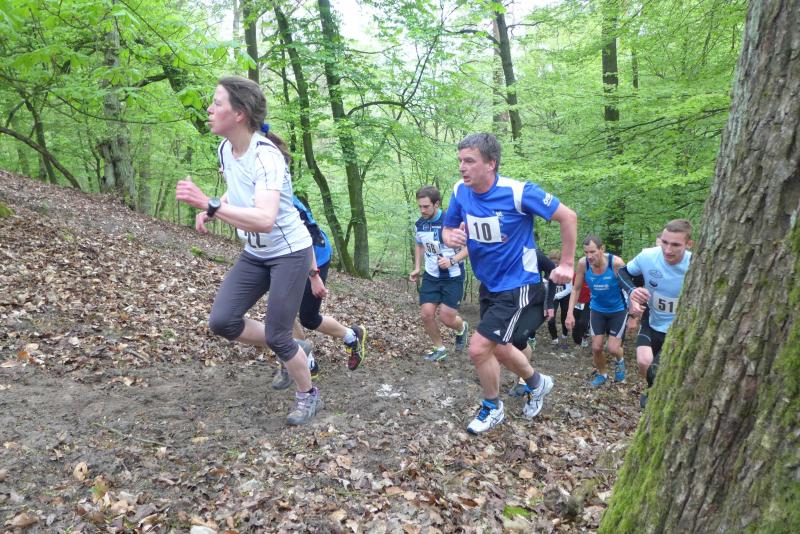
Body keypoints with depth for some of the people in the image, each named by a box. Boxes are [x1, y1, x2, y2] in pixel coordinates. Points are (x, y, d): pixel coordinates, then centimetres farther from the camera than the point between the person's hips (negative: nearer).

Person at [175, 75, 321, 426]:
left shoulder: (266, 156, -27)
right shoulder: (225, 149, -1)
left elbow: (265, 220, -41)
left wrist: (209, 205, -46)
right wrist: (210, 211, 2)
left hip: (289, 253, -8)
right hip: (254, 255, 8)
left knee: (277, 336, -3)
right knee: (221, 321, 0)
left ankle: (308, 396, 25)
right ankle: (290, 352, 23)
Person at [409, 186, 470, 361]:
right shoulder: (419, 224, -1)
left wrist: (452, 261, -28)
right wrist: (417, 268, 9)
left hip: (453, 277, -5)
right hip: (431, 276, 5)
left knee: (446, 318, -5)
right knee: (426, 314, -4)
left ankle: (462, 328, 32)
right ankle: (439, 349, 17)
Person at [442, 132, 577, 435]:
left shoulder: (518, 192, -24)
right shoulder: (460, 192, -8)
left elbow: (568, 217, -13)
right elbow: (448, 228, 7)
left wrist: (567, 265, -9)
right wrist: (450, 238, -18)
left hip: (517, 285, -7)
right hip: (488, 284, 7)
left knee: (479, 349, -12)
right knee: (498, 348, 20)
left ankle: (492, 408, 16)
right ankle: (537, 383, 49)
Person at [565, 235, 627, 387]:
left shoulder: (616, 262, -29)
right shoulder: (583, 263, -20)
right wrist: (570, 313, -14)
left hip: (618, 310, -3)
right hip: (597, 309, 3)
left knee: (613, 349, -4)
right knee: (596, 347, 5)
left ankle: (619, 361, 34)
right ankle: (601, 374, 34)